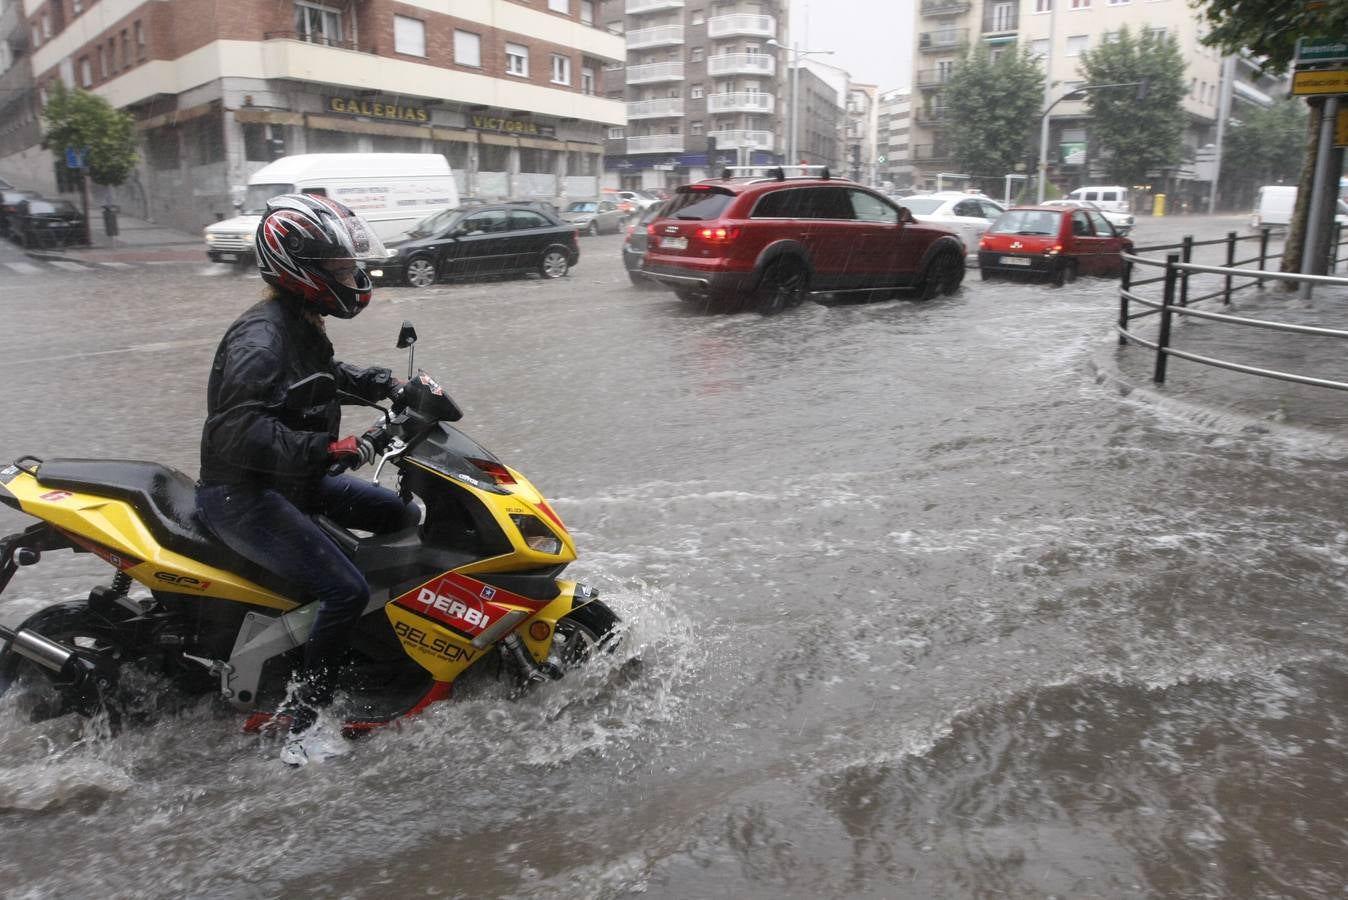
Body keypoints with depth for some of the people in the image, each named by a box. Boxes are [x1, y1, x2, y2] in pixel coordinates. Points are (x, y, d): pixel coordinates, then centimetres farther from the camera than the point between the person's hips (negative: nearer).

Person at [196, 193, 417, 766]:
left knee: (401, 516, 13)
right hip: (242, 494, -10)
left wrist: (383, 385, 14)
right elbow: (239, 430, -34)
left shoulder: (301, 325, 7)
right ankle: (302, 726, -8)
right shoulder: (261, 337, -23)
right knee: (347, 590, -22)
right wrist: (330, 448, -37)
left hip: (292, 481, 10)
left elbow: (325, 375, 28)